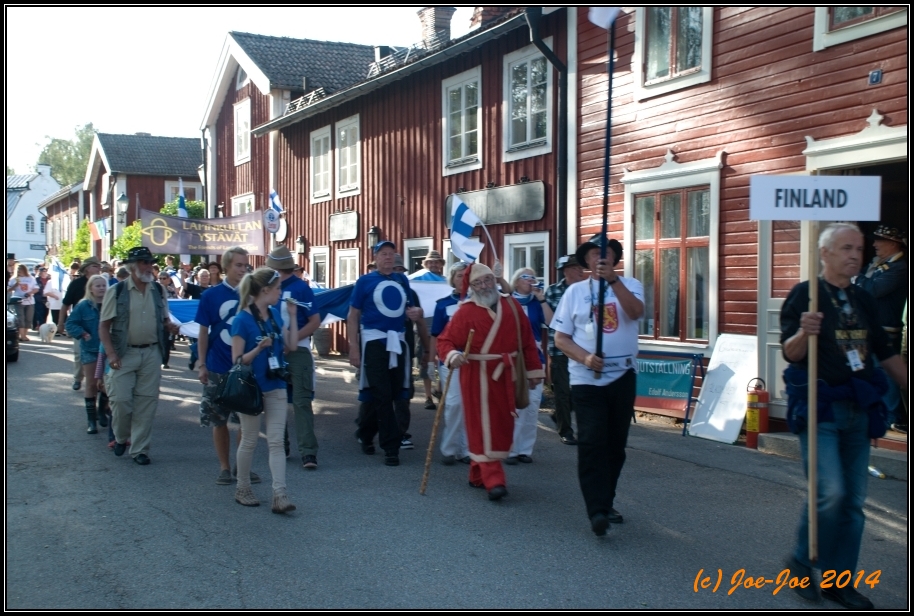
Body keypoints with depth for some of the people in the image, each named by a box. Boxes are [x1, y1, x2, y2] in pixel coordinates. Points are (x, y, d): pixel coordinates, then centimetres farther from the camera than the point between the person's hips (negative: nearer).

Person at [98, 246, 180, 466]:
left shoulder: (158, 291, 8)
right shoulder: (116, 291, -3)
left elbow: (164, 320, 19)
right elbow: (104, 326, -4)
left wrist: (170, 326, -5)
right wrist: (111, 354, -15)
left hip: (152, 353, 3)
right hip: (124, 354, -3)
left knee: (146, 402, 4)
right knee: (121, 400, -4)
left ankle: (139, 449, 15)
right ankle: (121, 437, 25)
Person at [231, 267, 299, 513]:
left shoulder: (275, 315, 4)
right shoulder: (243, 320, -14)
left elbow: (291, 345, 5)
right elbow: (237, 360, -13)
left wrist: (293, 315, 2)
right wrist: (258, 348, -29)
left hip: (275, 387, 5)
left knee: (276, 441, 0)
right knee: (249, 440, 8)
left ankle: (280, 495, -2)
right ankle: (242, 488, 25)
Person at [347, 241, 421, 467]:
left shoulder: (402, 280, 12)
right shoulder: (365, 281, -1)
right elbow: (353, 316, -2)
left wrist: (415, 312, -1)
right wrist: (353, 347, -11)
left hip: (398, 342, 5)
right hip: (374, 341, -5)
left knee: (393, 392, 9)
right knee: (383, 395, -5)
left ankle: (365, 432, 31)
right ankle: (391, 448, -1)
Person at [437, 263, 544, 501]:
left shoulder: (511, 305, 6)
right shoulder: (465, 312, -8)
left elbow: (527, 341, 10)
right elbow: (445, 341, -9)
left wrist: (534, 370, 9)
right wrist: (452, 356, -31)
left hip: (506, 376, 5)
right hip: (478, 377, -5)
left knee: (501, 425, 11)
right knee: (485, 426, -7)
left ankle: (478, 474, 25)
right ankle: (493, 480, -8)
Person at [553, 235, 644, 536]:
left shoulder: (629, 285, 5)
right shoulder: (575, 291, 5)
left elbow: (637, 312, -18)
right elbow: (560, 338, 2)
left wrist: (612, 279, -28)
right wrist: (585, 357, -15)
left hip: (623, 375, 1)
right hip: (586, 378, -1)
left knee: (616, 443, 10)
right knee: (592, 443, -11)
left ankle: (606, 503, 25)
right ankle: (597, 510, -11)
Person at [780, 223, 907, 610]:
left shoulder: (865, 301, 13)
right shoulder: (805, 295, -6)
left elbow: (886, 354, 20)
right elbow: (790, 352, -13)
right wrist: (803, 333, -33)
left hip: (859, 409, 7)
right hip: (820, 408, -6)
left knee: (854, 500, 8)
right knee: (830, 492, -15)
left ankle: (840, 579, 18)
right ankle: (801, 562, 7)